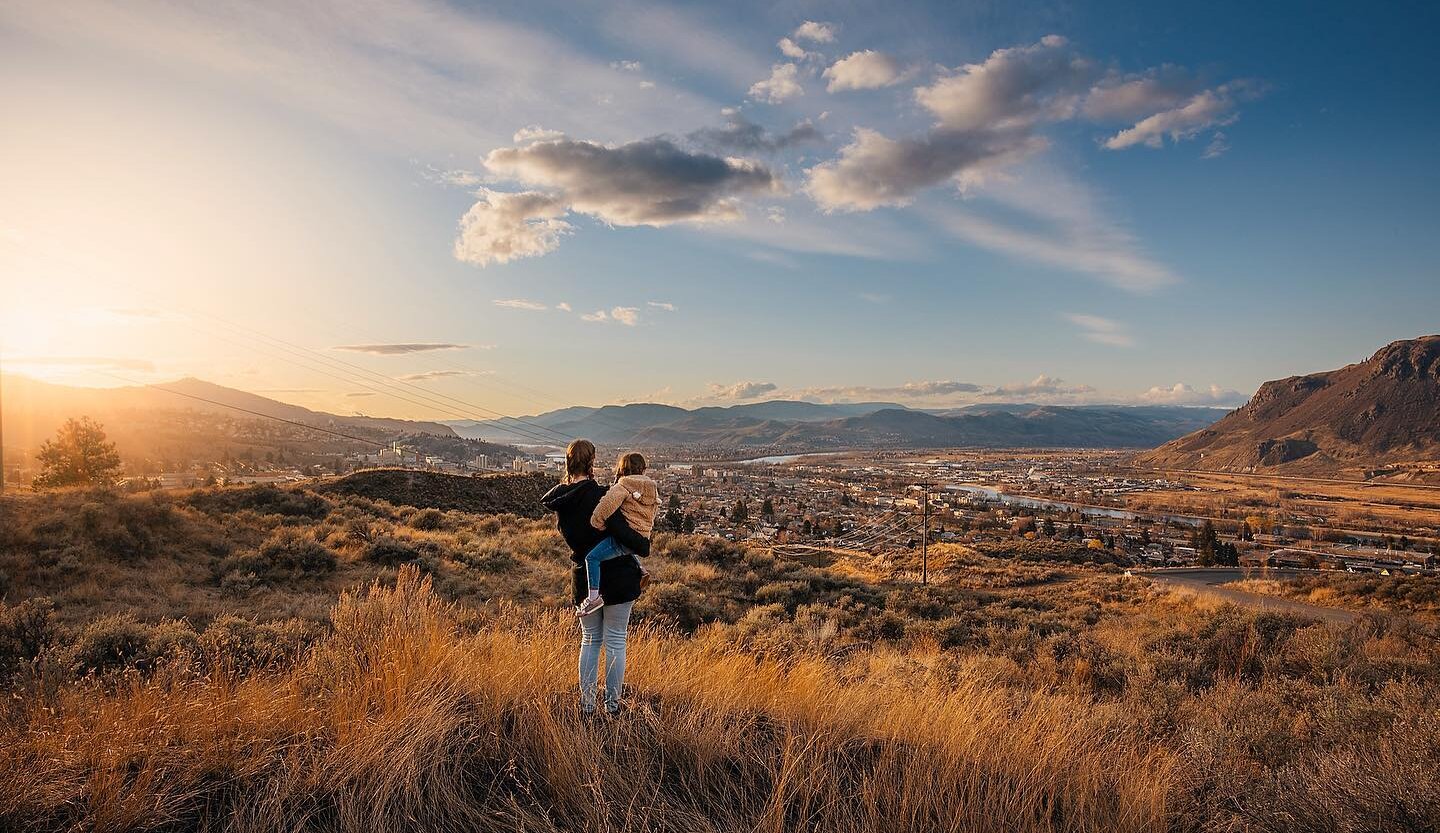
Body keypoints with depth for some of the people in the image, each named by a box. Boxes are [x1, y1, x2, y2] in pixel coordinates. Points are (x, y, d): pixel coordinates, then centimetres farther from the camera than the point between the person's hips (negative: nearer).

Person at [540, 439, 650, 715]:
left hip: (583, 579, 5)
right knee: (615, 641, 8)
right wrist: (645, 545, -6)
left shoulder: (559, 500, 1)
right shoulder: (600, 496, -20)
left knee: (590, 640, 19)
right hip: (617, 576, -5)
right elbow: (622, 532, -24)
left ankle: (587, 703, 23)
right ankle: (613, 703, 17)